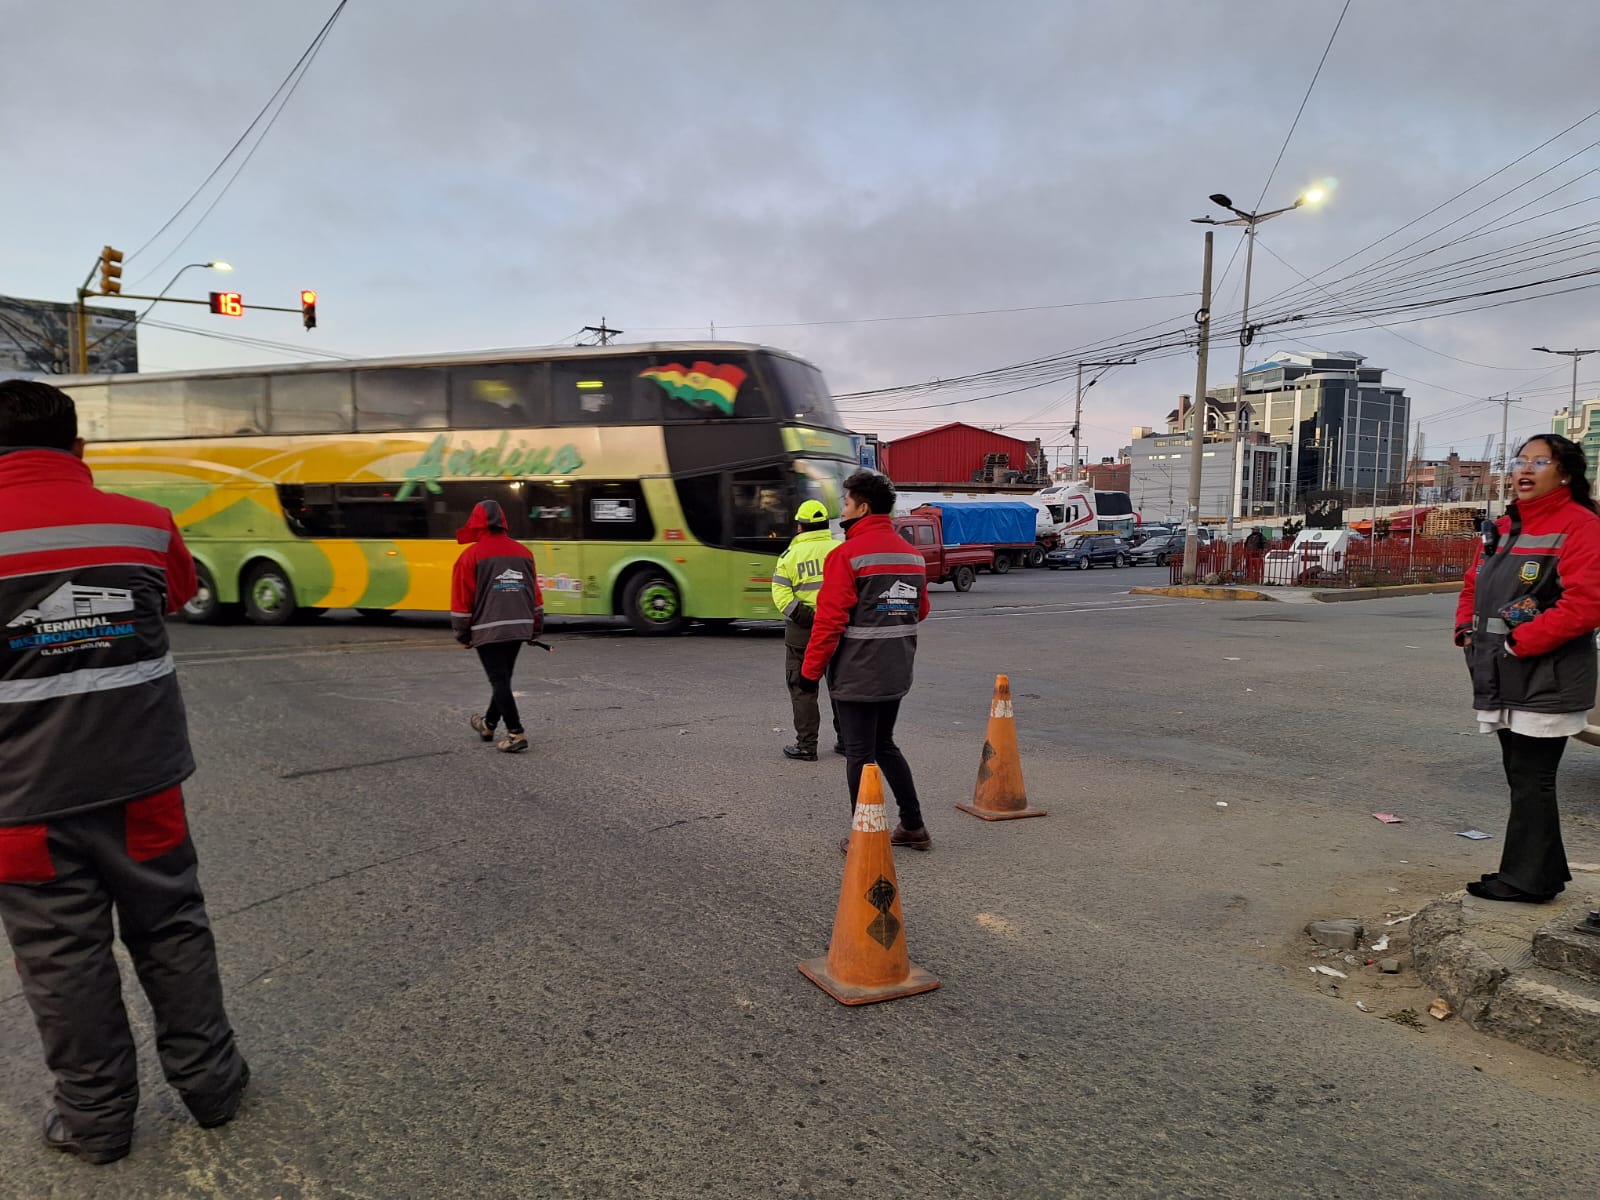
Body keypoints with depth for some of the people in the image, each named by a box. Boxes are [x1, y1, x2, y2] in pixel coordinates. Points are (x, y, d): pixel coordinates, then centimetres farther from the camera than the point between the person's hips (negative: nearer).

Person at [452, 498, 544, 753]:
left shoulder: (472, 555, -6)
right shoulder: (523, 552, 9)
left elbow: (462, 599, -5)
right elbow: (535, 594, 13)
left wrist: (462, 633, 5)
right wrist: (536, 628, 21)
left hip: (488, 630, -6)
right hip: (519, 628, 6)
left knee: (499, 680, -2)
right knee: (503, 678, 18)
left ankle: (516, 734, -8)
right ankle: (489, 724, 35)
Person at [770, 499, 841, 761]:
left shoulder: (791, 555, -3)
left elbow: (781, 595, -12)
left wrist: (802, 615, -16)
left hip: (803, 632, -3)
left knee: (802, 688, 7)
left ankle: (806, 745, 8)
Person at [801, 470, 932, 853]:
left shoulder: (847, 554, -14)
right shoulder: (912, 555, 9)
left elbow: (829, 620, -17)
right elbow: (921, 611, 16)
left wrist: (811, 670, -9)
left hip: (855, 676, -7)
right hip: (897, 675, 7)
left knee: (860, 754, 3)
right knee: (885, 746, 21)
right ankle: (913, 826, 25)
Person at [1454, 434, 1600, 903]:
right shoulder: (1502, 528, 15)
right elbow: (1473, 586, 23)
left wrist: (1521, 641, -19)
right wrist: (1466, 628, 6)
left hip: (1547, 682, -8)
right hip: (1505, 680, 8)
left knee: (1531, 779, -2)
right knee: (1524, 776, 15)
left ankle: (1525, 879, 9)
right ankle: (1546, 871, 28)